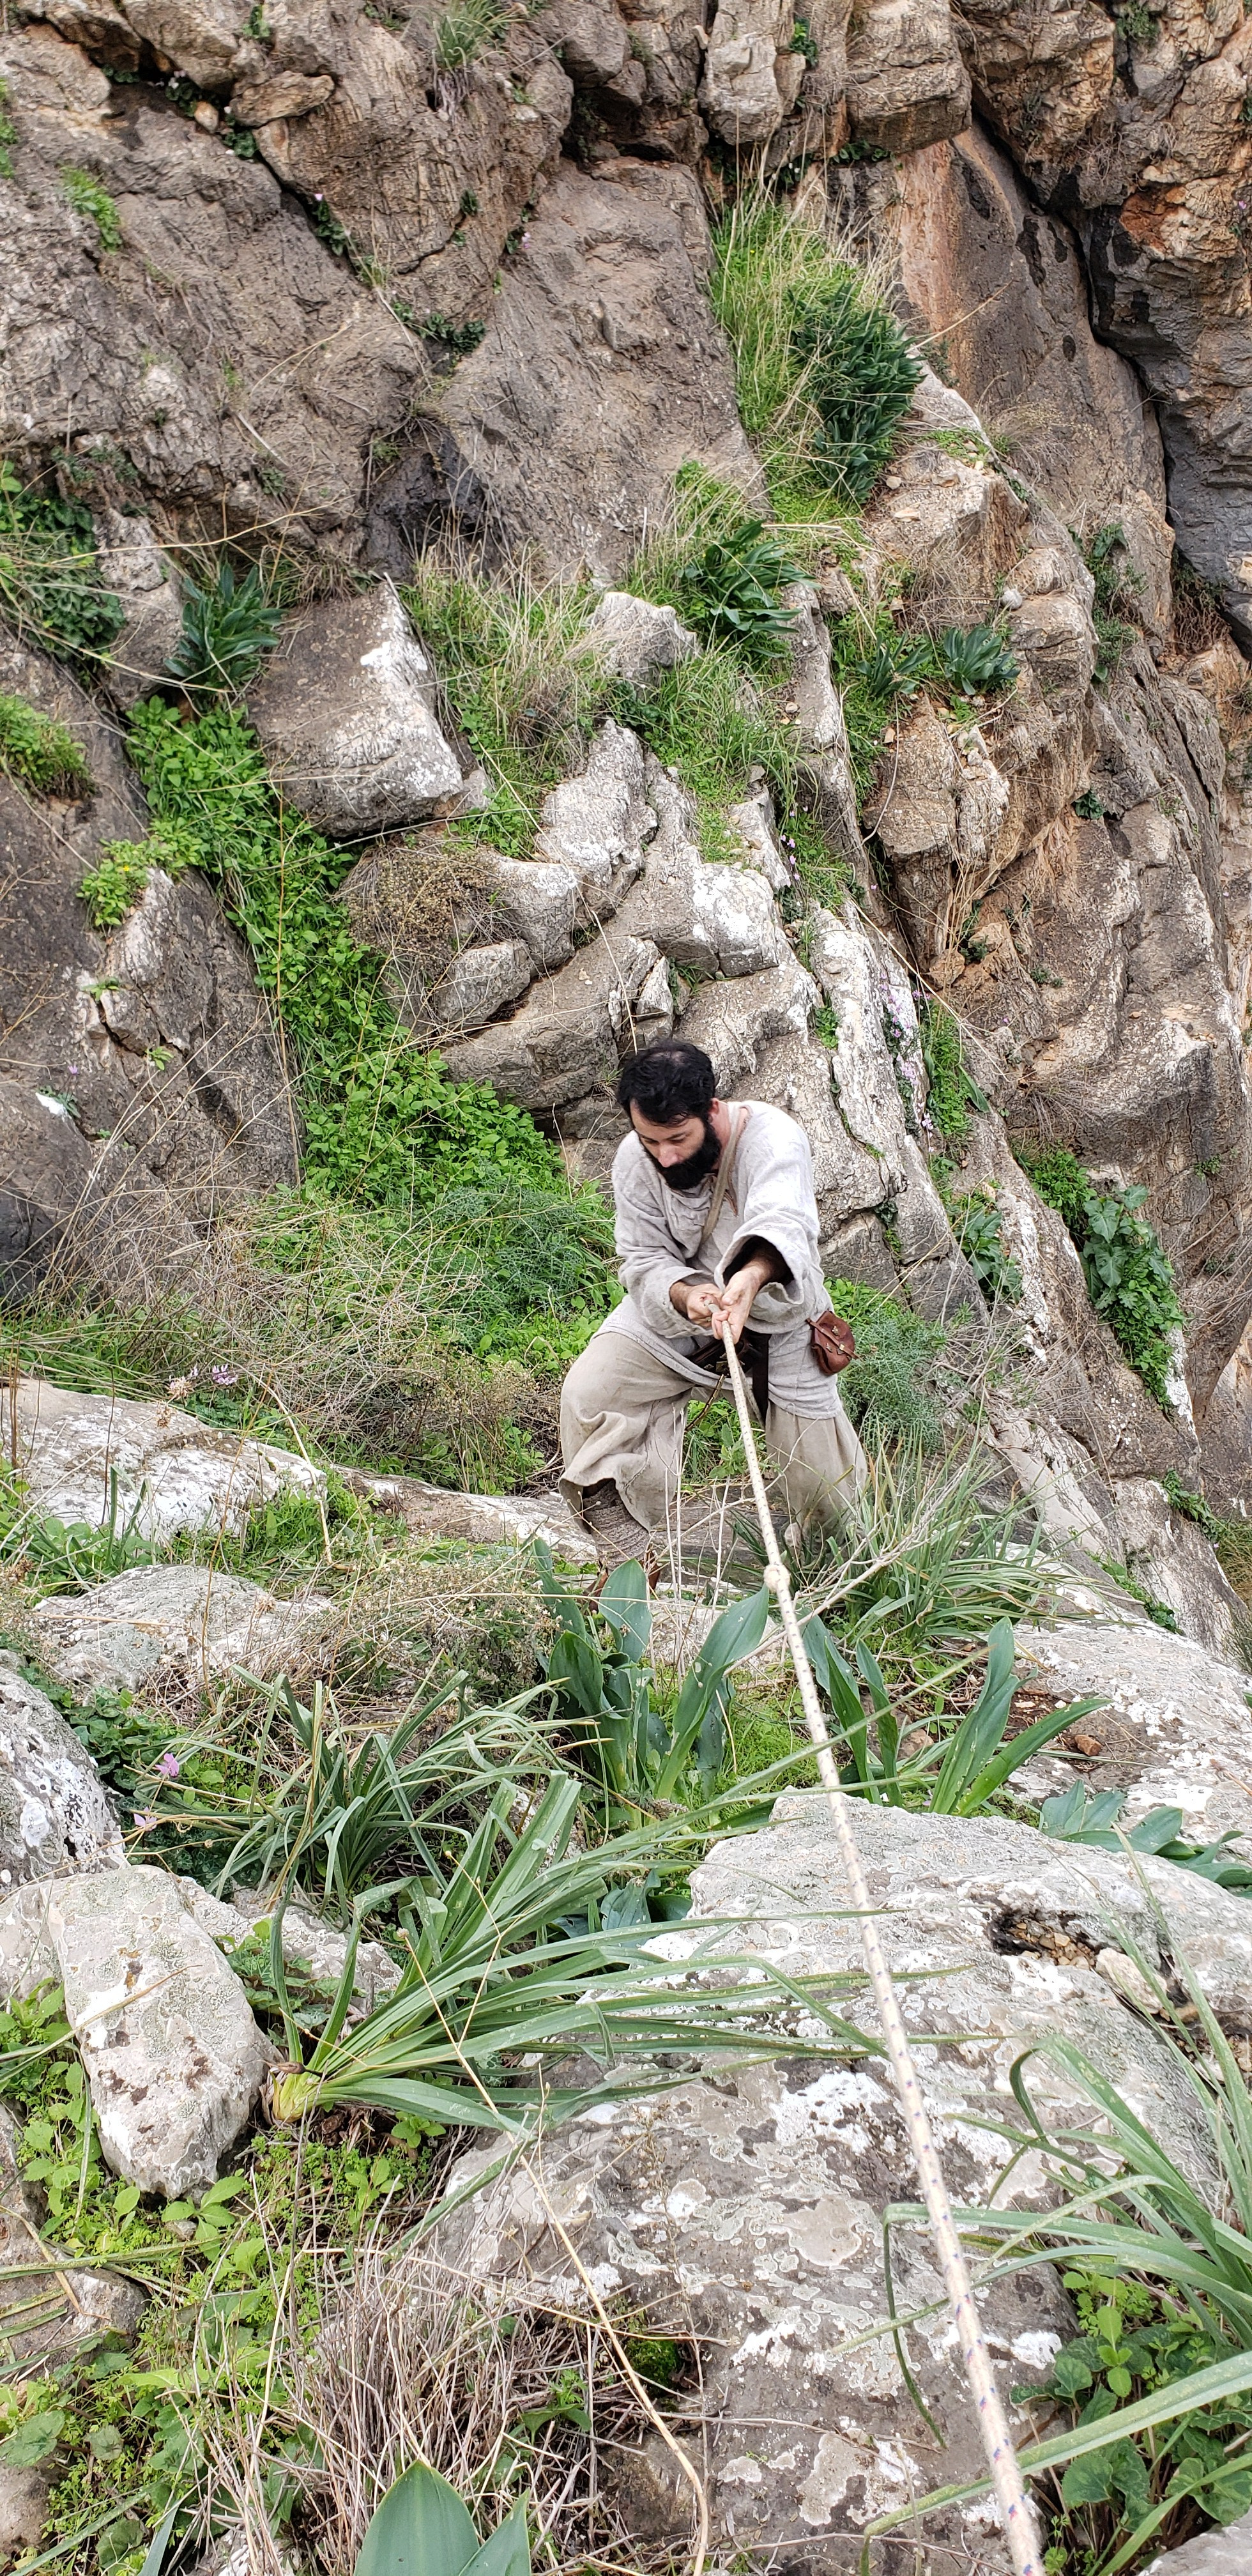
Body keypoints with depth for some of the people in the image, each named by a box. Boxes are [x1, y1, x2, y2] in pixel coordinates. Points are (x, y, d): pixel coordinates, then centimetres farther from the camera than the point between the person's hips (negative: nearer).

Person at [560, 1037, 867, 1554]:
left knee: (824, 1491, 3)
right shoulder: (634, 1158, -18)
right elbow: (642, 1259, -14)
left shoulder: (773, 1138, -31)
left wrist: (753, 1277, -74)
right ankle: (630, 1560, -5)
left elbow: (781, 1221, -50)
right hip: (674, 1307, 3)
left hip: (779, 1316, -2)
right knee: (586, 1394, -20)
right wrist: (685, 1294, -38)